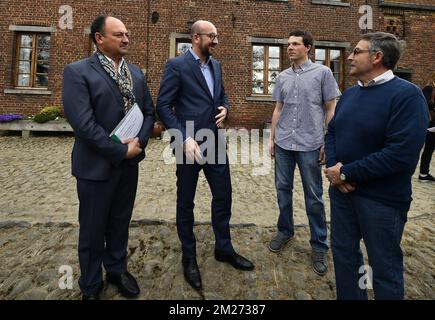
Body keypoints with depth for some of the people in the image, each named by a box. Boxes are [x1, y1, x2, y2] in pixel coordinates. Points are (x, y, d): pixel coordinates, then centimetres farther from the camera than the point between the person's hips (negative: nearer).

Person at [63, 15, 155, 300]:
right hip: (97, 165, -5)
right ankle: (91, 286, 33)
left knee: (121, 223, 19)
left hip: (130, 163, 5)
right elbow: (82, 123, -18)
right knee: (93, 229, 11)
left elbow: (149, 112, 9)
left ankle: (117, 269, 41)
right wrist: (121, 150, -16)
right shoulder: (78, 71, -9)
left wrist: (139, 142, -8)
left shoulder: (136, 72, 9)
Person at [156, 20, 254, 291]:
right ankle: (189, 258, 28)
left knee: (223, 197, 12)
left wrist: (225, 108, -1)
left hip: (215, 144, 7)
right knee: (186, 203, 8)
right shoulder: (177, 65, -8)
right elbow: (163, 106, -12)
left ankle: (224, 248, 33)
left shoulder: (216, 65, 12)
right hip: (190, 145, -6)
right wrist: (185, 138, -21)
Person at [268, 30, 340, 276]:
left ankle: (319, 246, 19)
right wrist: (272, 138, 11)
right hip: (283, 144, 4)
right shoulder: (283, 77, 12)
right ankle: (285, 230, 31)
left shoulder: (322, 72, 0)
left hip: (310, 145, -4)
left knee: (314, 196, 4)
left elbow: (331, 109, -1)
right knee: (283, 189, 12)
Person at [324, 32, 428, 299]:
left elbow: (401, 153, -24)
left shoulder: (407, 94, -15)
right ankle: (349, 297, 44)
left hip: (382, 198, -7)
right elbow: (332, 132, 10)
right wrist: (334, 166, -9)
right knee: (344, 251, 21)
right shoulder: (350, 93, 9)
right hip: (342, 190, 7)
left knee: (385, 266, 12)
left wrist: (346, 173, -19)